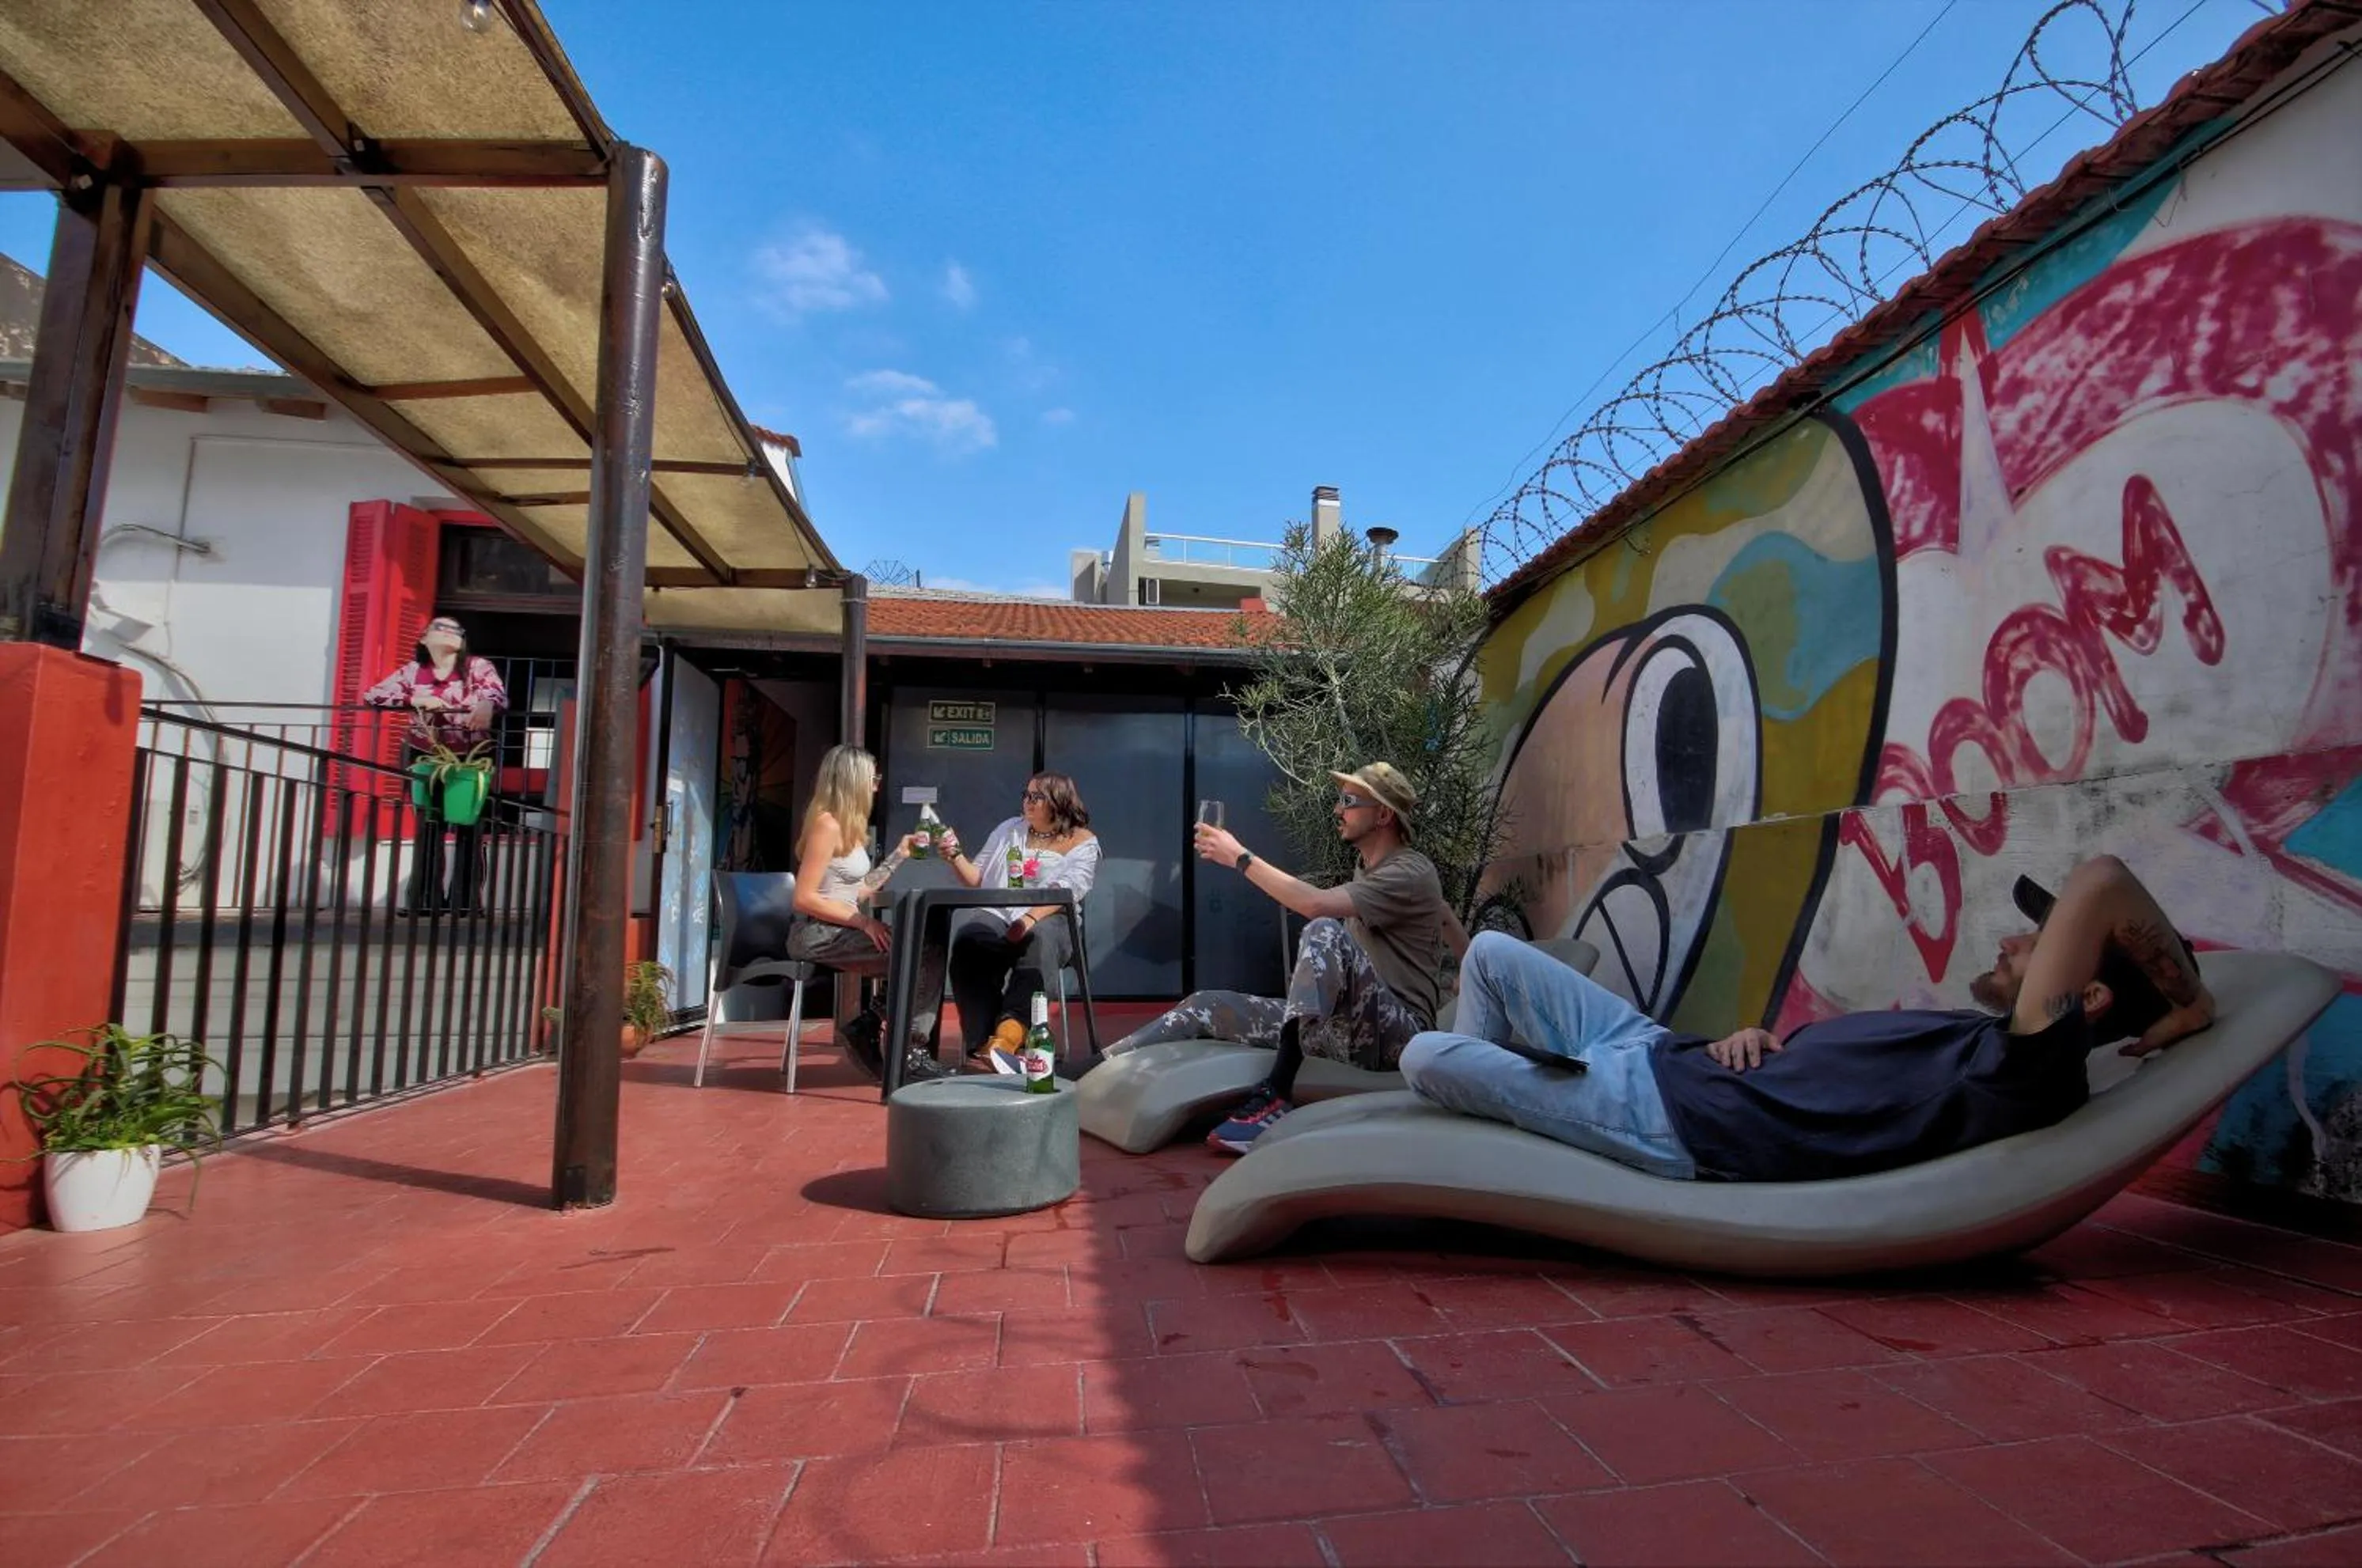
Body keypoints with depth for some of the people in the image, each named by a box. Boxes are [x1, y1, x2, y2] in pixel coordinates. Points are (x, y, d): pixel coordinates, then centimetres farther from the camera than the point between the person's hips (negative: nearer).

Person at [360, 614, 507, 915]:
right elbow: (371, 695, -2)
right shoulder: (412, 671, 3)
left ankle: (464, 900, 7)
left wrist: (486, 704, -47)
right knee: (429, 825, 7)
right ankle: (425, 899, 14)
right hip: (425, 756, 2)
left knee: (469, 826, 0)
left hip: (471, 757, -2)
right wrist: (415, 699, -19)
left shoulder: (478, 667, -4)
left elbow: (497, 693, -22)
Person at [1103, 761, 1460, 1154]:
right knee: (1205, 1007, -5)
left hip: (1397, 1032, -8)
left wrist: (1240, 858, -18)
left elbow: (1316, 904, -26)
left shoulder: (1412, 873, -11)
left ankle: (1275, 1097, -39)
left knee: (1325, 930, -35)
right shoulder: (1365, 865, 16)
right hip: (1345, 1025, 8)